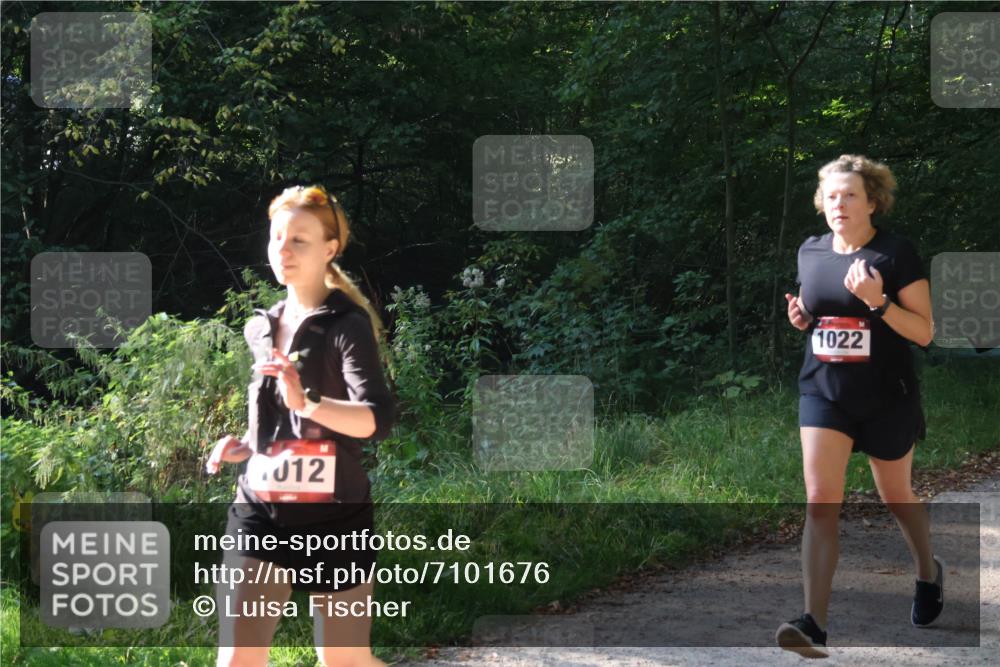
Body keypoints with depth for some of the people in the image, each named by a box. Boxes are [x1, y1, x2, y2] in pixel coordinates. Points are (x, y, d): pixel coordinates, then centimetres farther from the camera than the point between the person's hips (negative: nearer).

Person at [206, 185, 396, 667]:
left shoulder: (347, 324, -9)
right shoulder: (260, 329, 10)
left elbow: (378, 418, -25)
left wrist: (307, 402, -41)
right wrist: (246, 446, 8)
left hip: (332, 519, -4)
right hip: (259, 515, 5)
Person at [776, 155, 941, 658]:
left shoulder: (896, 253, -12)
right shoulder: (810, 252, 3)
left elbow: (924, 333, -12)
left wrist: (878, 301, -26)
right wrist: (800, 316, -3)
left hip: (886, 398, -3)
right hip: (823, 393, 3)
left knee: (895, 496, 16)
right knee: (820, 502, -10)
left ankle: (928, 573, 46)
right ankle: (814, 624, -16)